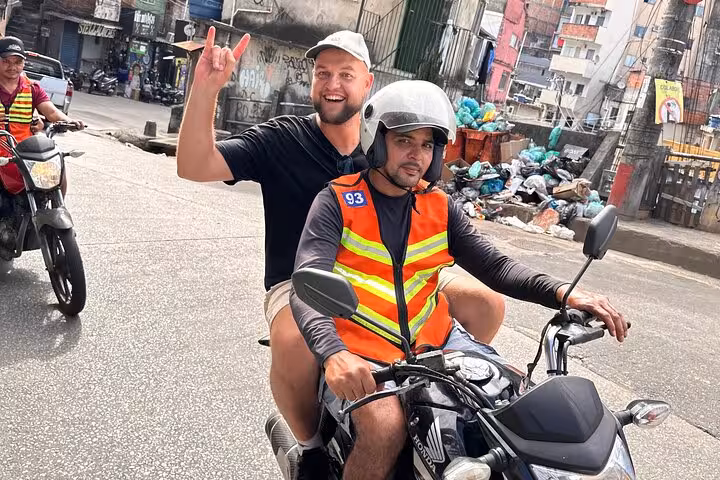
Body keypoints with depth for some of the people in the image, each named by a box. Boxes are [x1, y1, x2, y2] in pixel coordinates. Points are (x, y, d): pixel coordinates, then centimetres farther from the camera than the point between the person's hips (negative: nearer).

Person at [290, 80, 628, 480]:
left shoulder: (440, 207, 8)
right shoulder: (337, 202, -7)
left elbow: (493, 265, 4)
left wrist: (562, 293, -14)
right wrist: (334, 353, -38)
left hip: (436, 342, 5)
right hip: (363, 353, -5)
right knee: (386, 428, -30)